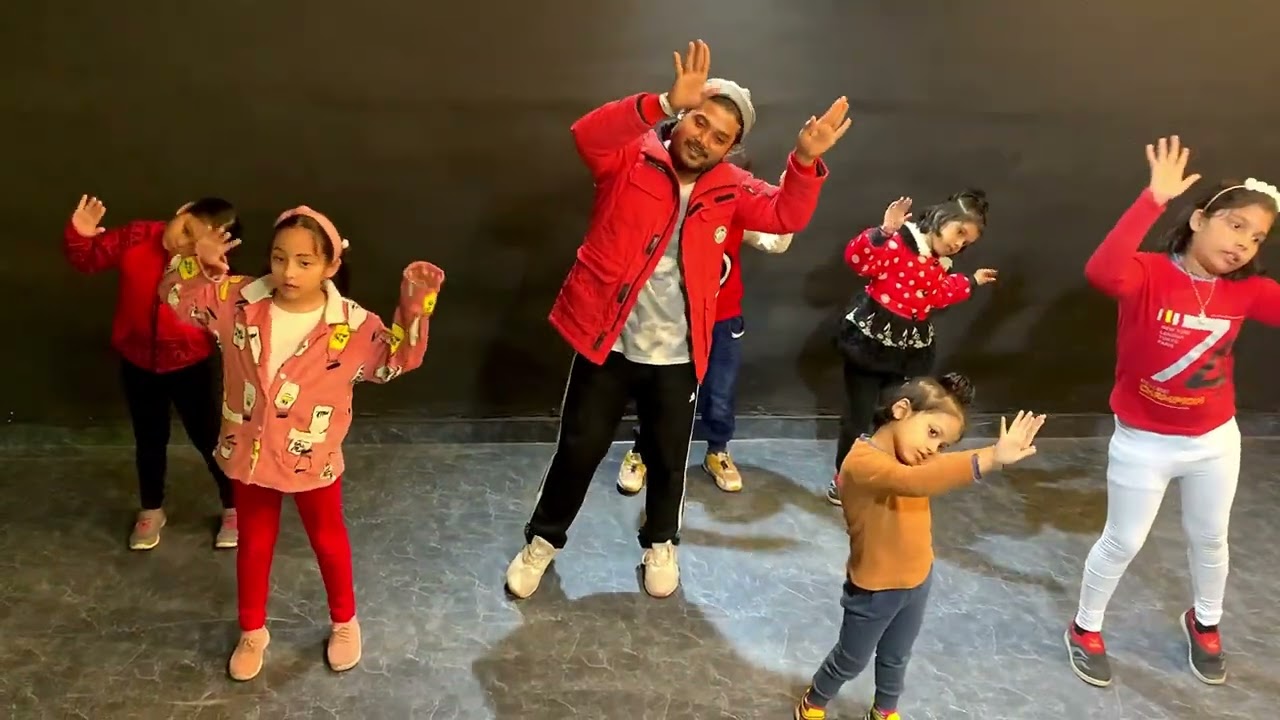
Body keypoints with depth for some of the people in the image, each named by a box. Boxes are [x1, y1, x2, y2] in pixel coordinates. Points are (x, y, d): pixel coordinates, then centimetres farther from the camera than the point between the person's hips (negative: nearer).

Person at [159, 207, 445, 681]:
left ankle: (344, 622, 45)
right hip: (249, 454, 2)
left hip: (312, 460, -2)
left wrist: (415, 306, -26)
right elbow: (177, 295, 0)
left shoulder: (350, 325, -19)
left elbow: (396, 359, -15)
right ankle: (252, 631, 45)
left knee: (327, 540, 21)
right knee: (254, 544, 21)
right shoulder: (239, 302, -11)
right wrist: (200, 263, -19)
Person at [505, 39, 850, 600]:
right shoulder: (633, 159, -8)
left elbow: (787, 215, -7)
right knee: (579, 449, 11)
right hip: (606, 341, -2)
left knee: (668, 458, 16)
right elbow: (588, 134, -27)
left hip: (676, 356, 2)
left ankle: (660, 544, 42)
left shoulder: (730, 190, 2)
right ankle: (543, 540, 34)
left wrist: (806, 160, -26)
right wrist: (667, 103, -39)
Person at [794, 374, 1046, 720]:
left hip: (917, 581, 7)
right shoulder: (863, 461, -36)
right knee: (850, 661, 19)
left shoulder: (913, 457, -3)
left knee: (895, 659, 28)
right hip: (874, 590, -6)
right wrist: (991, 459, -57)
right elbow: (913, 482, -50)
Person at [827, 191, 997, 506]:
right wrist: (883, 231, -44)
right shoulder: (898, 242, -17)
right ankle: (842, 478, 21)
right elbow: (857, 258, -32)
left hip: (910, 350, 7)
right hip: (871, 340, -7)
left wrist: (971, 281, 30)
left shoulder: (939, 264, 10)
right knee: (857, 416, 3)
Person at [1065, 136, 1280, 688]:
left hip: (1216, 440, 5)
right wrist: (1154, 198, -46)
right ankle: (1085, 630, 35)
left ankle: (1204, 625, 52)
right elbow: (1101, 272, -45)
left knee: (1210, 540, 24)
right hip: (1143, 442, -5)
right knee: (1122, 543, 11)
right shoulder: (1149, 275, -21)